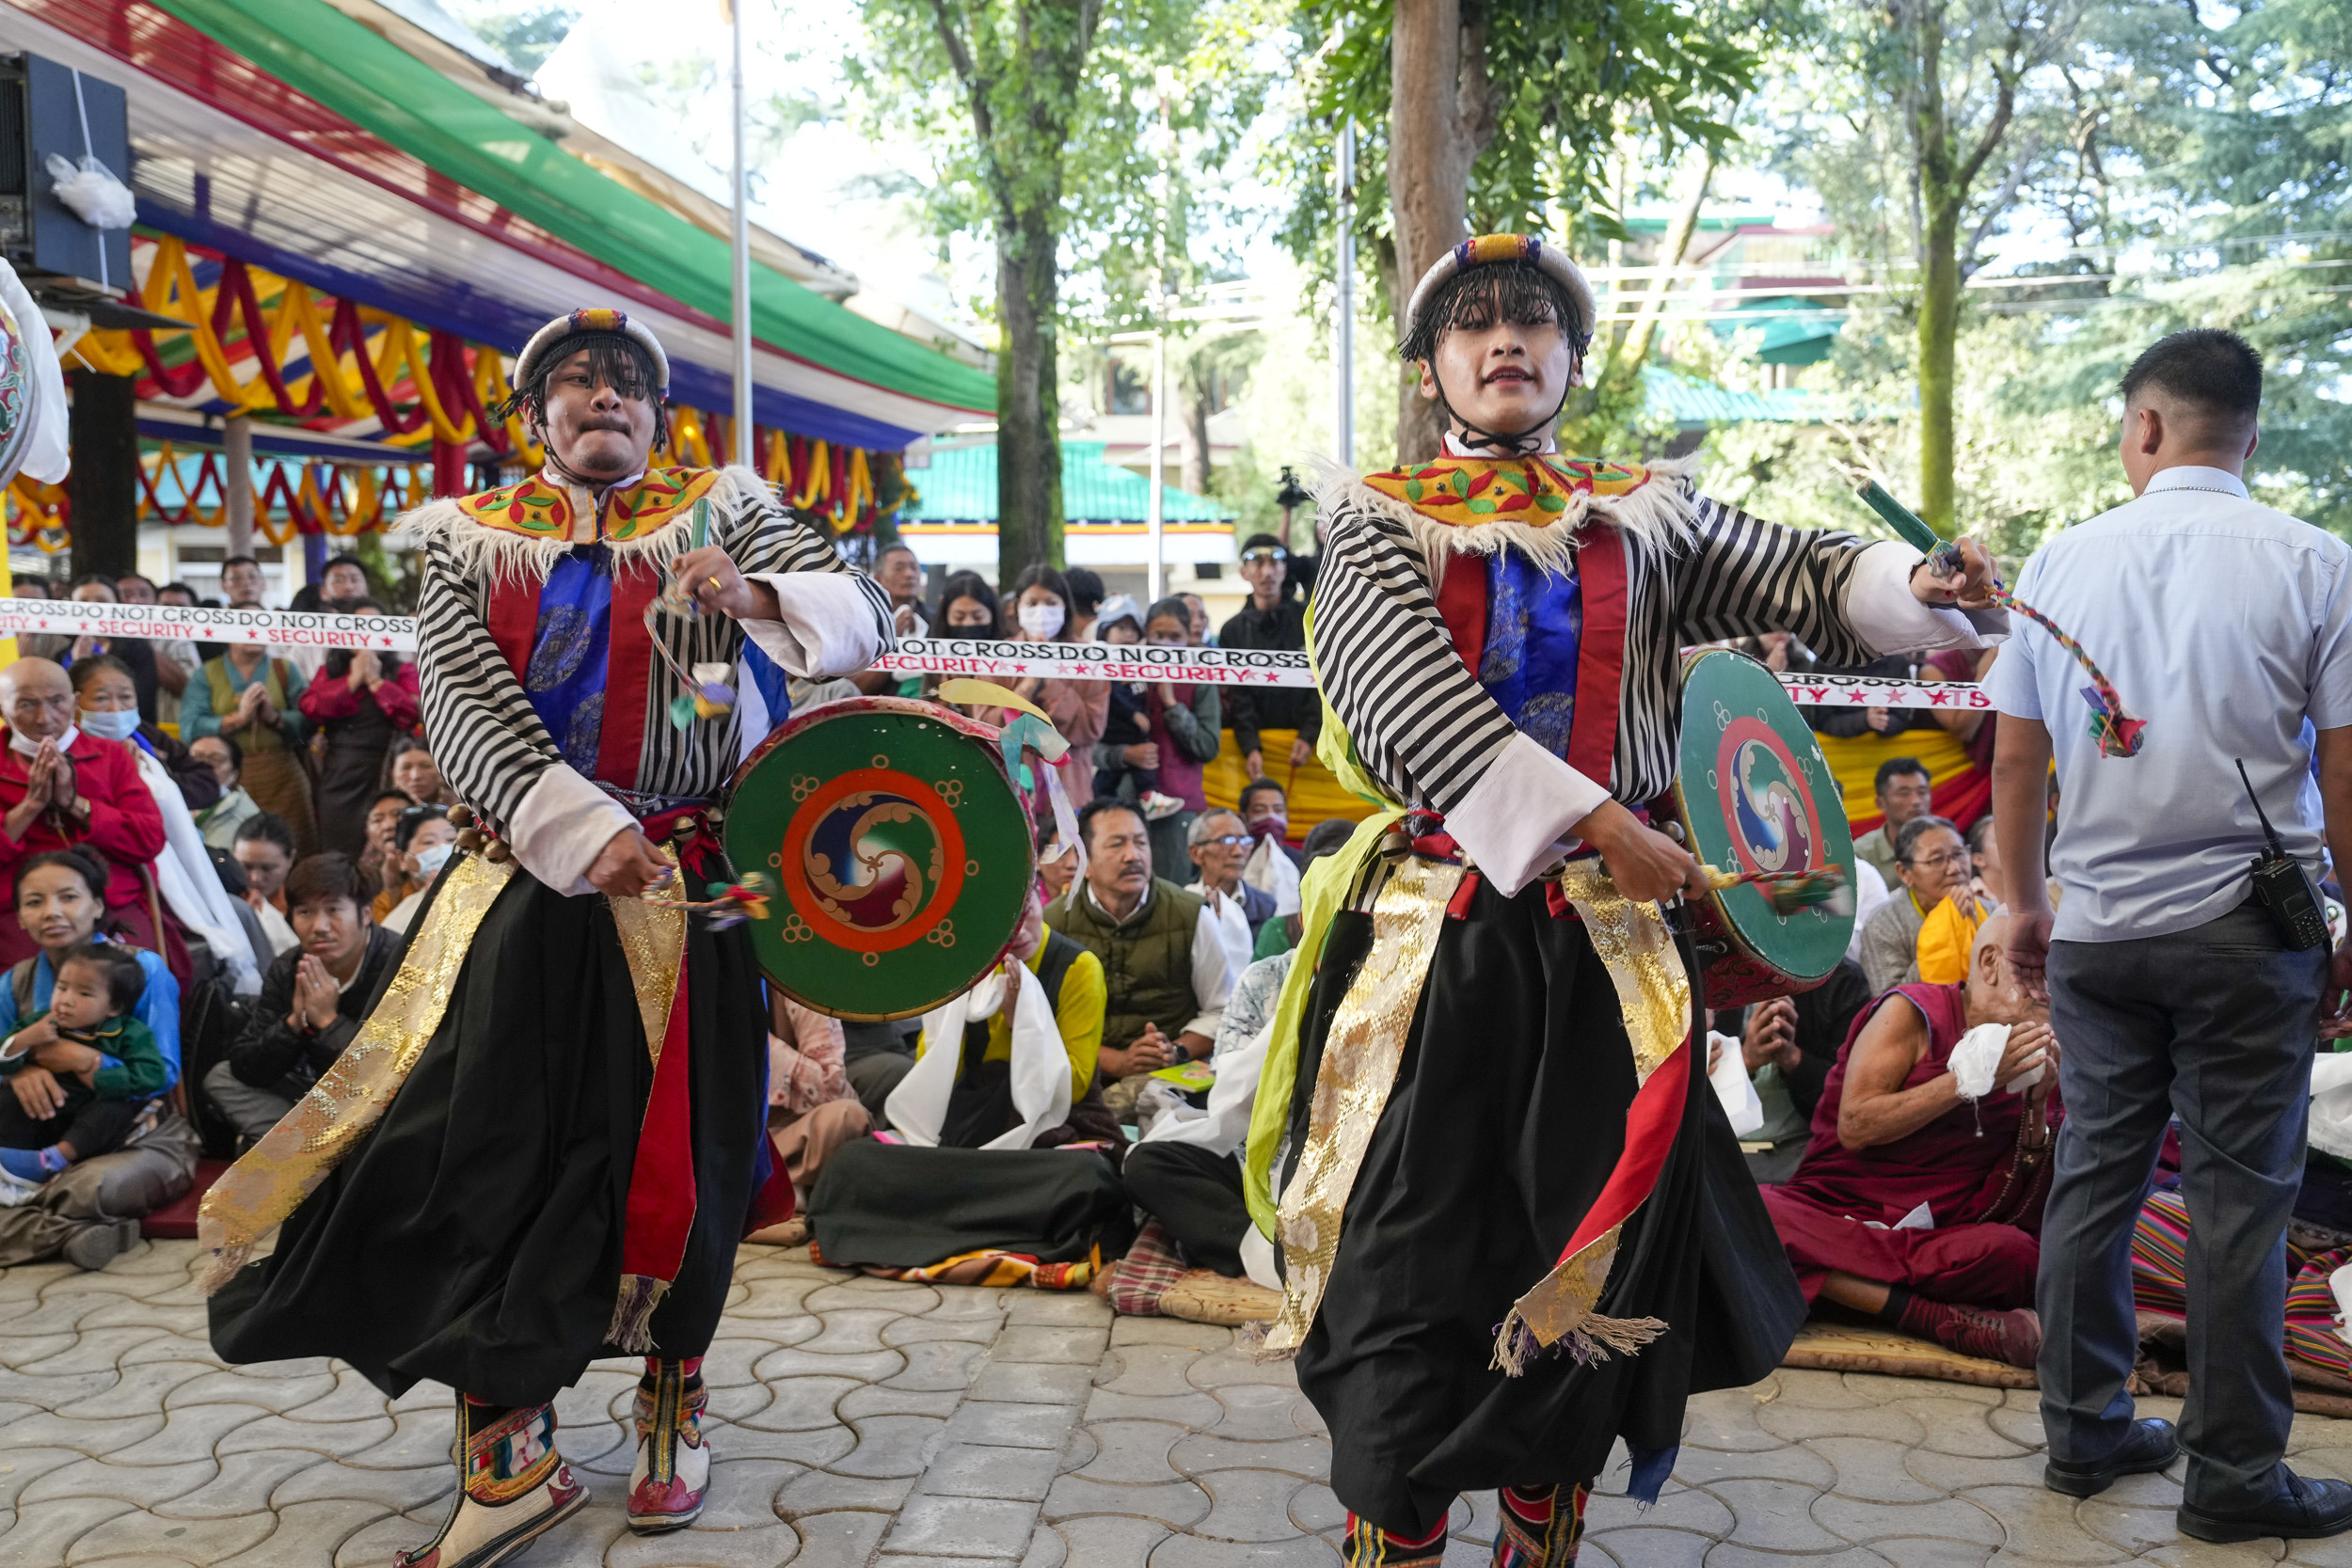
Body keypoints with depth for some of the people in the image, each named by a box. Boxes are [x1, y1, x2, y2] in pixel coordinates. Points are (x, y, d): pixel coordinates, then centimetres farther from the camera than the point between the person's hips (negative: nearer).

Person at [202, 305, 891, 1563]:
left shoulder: (718, 512, 7)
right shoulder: (472, 539, 7)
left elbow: (862, 616, 0)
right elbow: (462, 702, -7)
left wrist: (755, 596, -22)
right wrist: (584, 834, -22)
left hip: (677, 890, -1)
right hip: (520, 889, 1)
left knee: (672, 1154, 5)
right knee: (482, 1149, -2)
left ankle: (673, 1407, 27)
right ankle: (506, 1455, 10)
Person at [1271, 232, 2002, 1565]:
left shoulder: (1645, 516, 13)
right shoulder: (1380, 520, 3)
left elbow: (1801, 574, 5)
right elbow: (1402, 695, -13)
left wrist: (1919, 587, -18)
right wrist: (1591, 821, -21)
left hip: (1605, 948, 3)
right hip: (1439, 939, -2)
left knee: (1586, 1267, 9)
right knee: (1409, 1261, 1)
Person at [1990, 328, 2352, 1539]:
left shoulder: (2064, 560, 2)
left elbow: (2014, 760, 5)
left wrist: (2025, 906, 16)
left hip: (2095, 929, 3)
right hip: (2246, 936, -2)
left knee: (2094, 1174, 12)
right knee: (2238, 1199, 5)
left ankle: (2083, 1433, 23)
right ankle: (2234, 1476, 14)